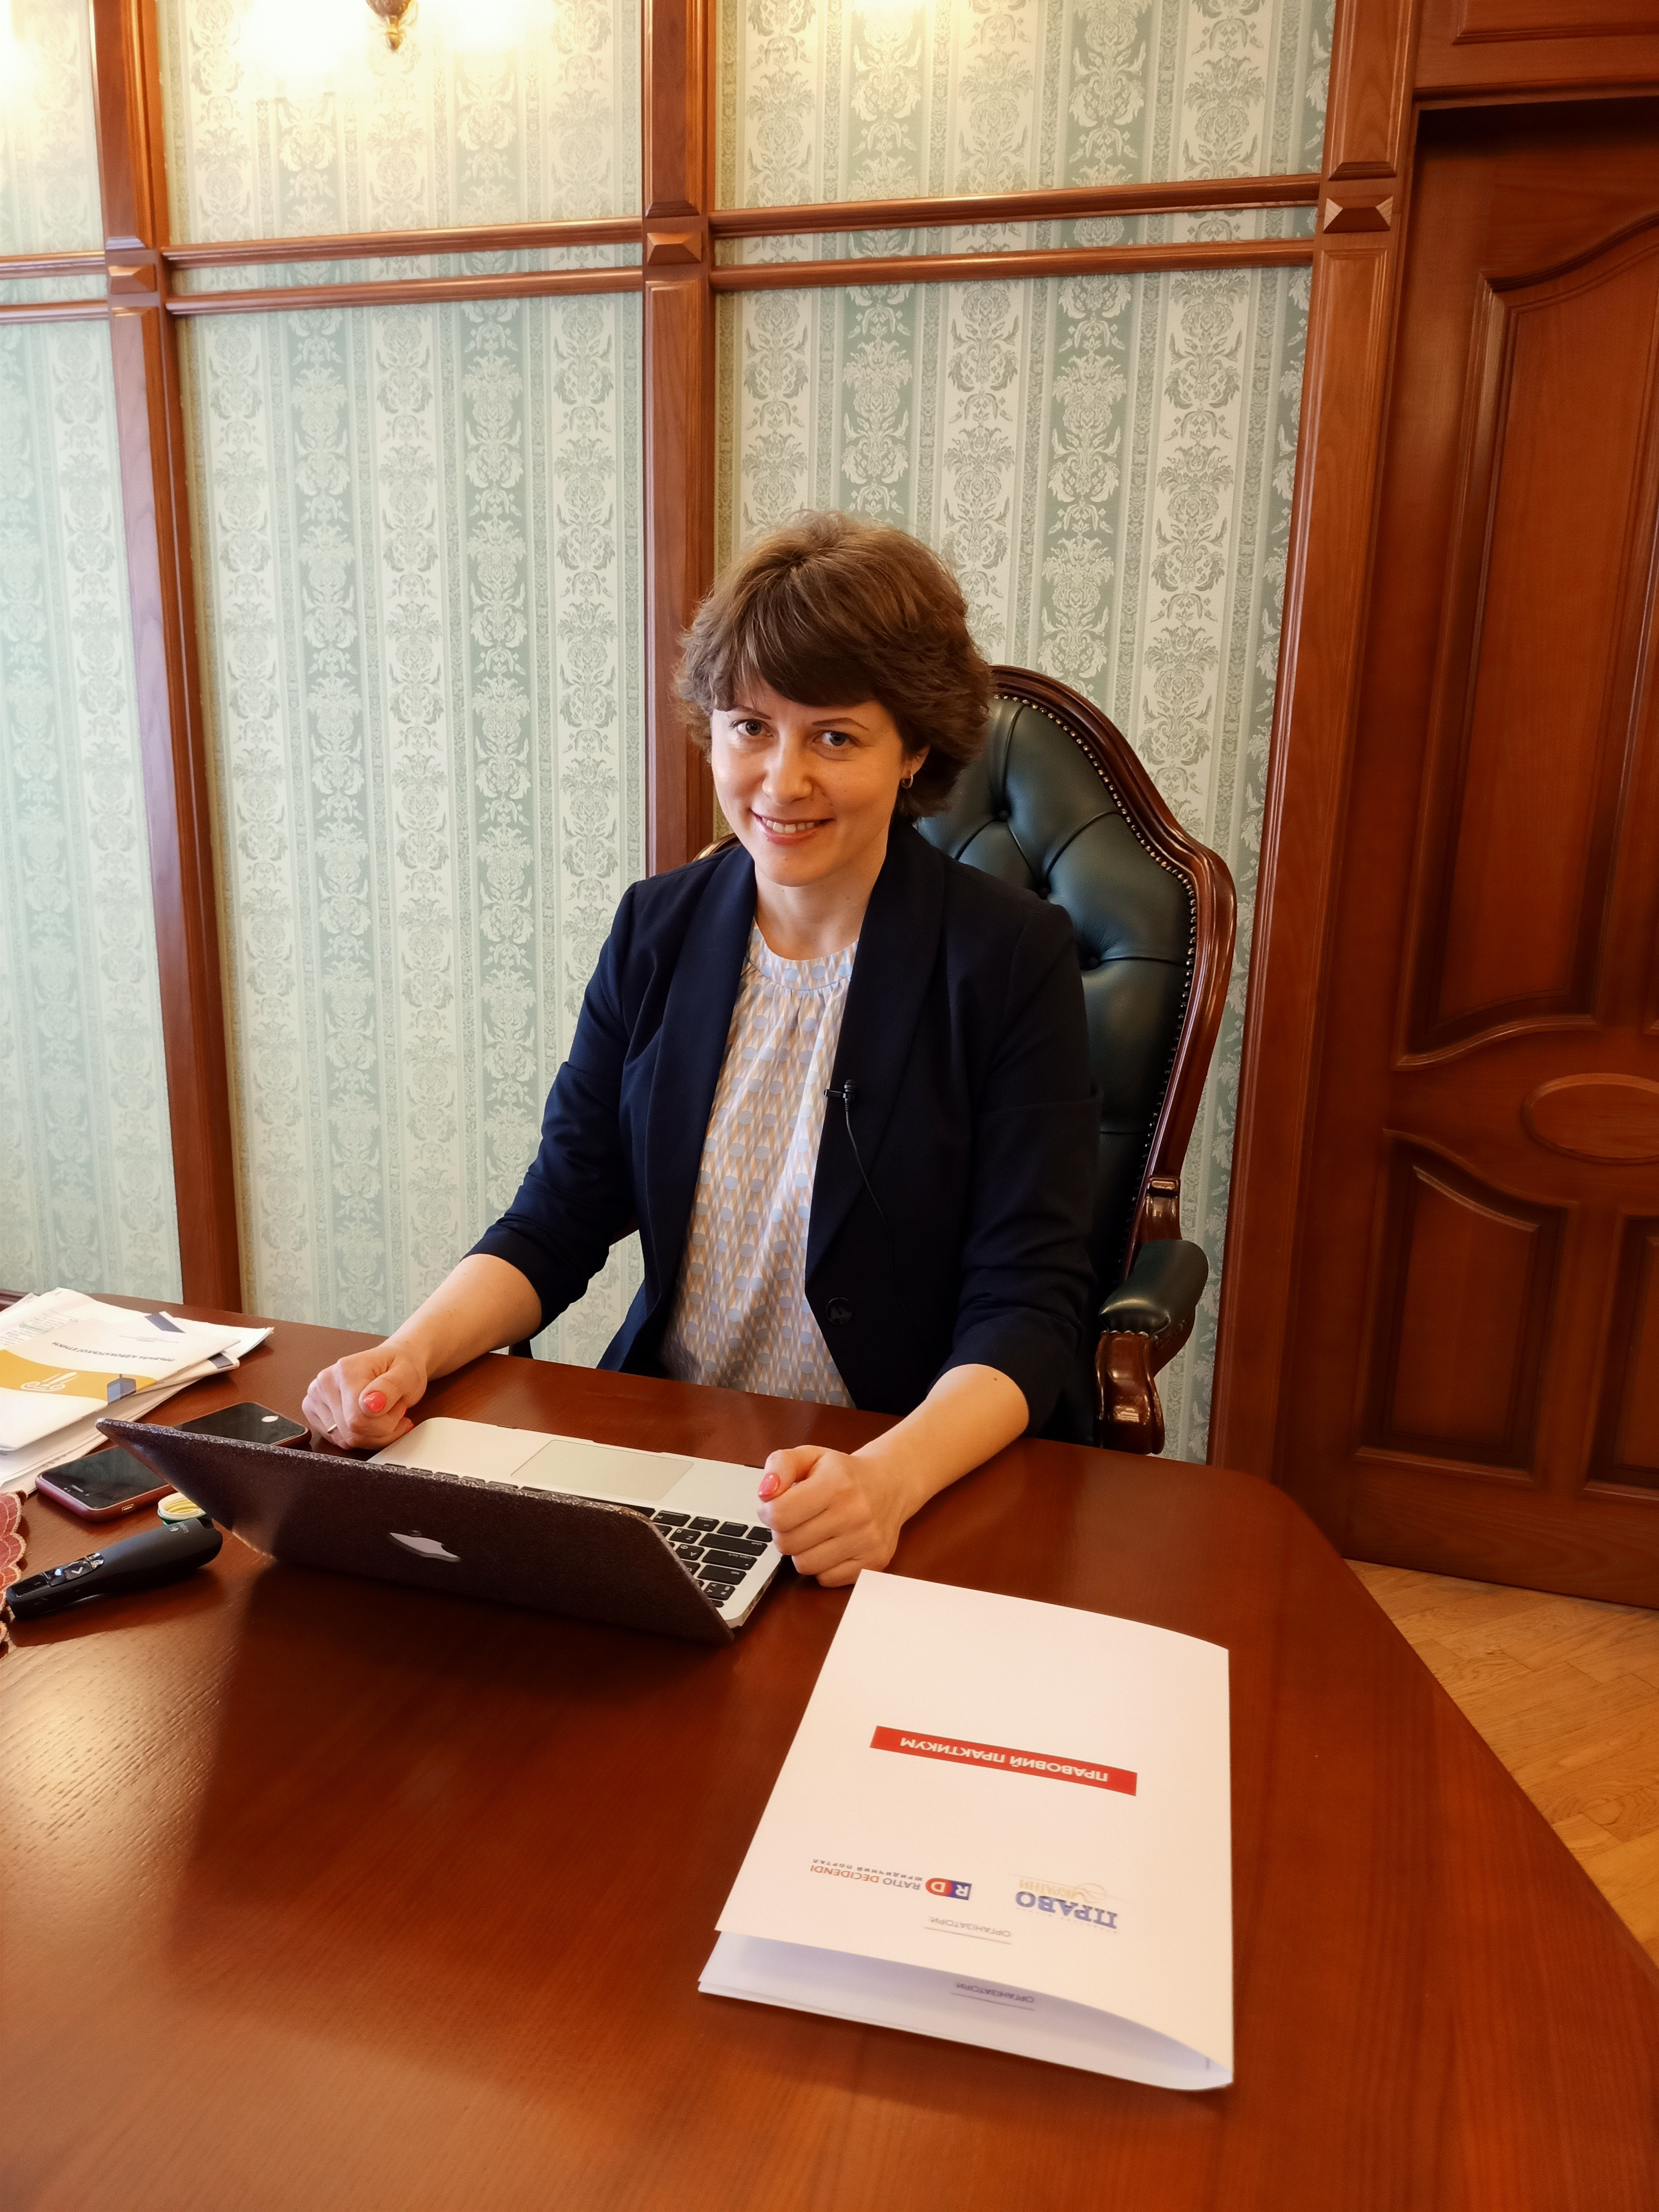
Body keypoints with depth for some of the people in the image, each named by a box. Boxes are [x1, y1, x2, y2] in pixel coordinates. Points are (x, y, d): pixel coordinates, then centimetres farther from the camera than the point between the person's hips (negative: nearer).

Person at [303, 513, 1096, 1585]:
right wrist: (411, 1352, -14)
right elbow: (558, 1221, 5)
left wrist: (893, 1476, -30)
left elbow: (1026, 1306, -12)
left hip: (939, 1488, -3)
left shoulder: (1009, 958, -9)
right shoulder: (657, 931, 4)